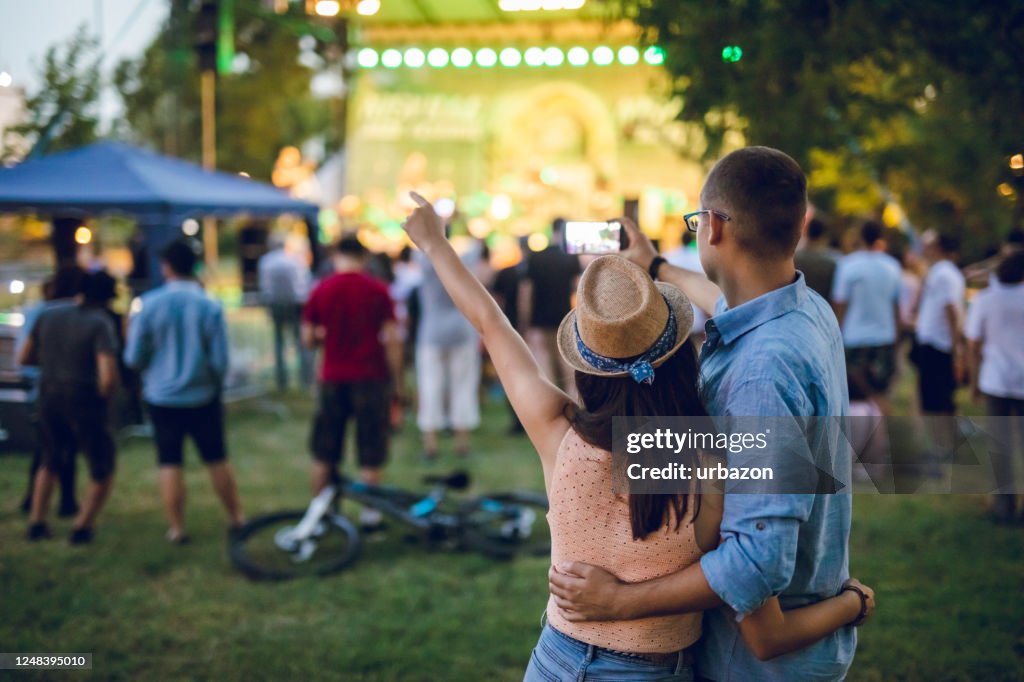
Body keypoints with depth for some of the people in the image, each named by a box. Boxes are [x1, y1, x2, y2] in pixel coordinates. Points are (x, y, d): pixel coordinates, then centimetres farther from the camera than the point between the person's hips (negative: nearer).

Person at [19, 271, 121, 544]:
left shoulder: (48, 316, 1)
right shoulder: (100, 324, -15)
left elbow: (25, 357, 12)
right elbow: (109, 377, -25)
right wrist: (104, 397, -4)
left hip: (49, 400, 5)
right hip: (86, 405, -5)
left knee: (51, 462, 29)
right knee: (103, 471, 15)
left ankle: (36, 523, 24)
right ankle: (82, 528, 10)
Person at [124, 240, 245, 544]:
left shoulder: (149, 304, -9)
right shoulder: (210, 307, -9)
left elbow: (134, 358, -5)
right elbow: (220, 361, -7)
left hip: (161, 396, -1)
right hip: (203, 396, 1)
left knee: (170, 463, 7)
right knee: (217, 459, 14)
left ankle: (177, 527, 10)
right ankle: (236, 517, 23)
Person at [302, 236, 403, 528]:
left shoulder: (320, 291, -1)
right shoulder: (378, 290, -5)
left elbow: (308, 339, 2)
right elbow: (392, 340, -7)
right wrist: (397, 379, 2)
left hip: (332, 379, 2)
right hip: (370, 378, -2)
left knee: (324, 455, 12)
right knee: (370, 454, 6)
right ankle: (369, 512, 9)